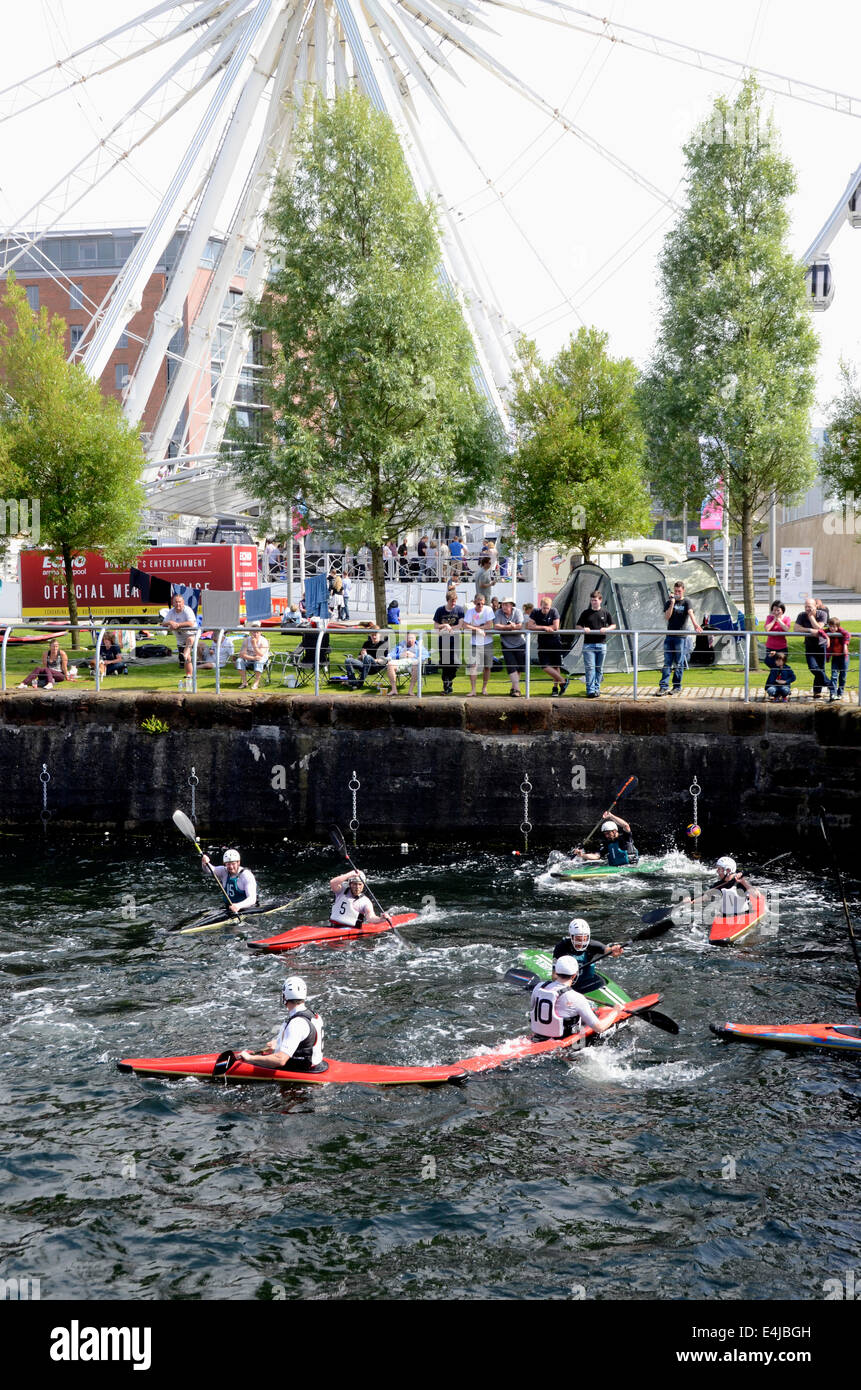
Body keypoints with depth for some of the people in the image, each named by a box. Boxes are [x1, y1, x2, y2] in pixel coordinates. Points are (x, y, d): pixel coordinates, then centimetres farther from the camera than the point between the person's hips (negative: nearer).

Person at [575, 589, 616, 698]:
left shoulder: (605, 612, 7)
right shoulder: (586, 613, 6)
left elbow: (613, 625, 12)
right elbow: (577, 626, 10)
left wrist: (607, 629, -9)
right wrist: (583, 629, -11)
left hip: (601, 644, 1)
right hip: (588, 644, -1)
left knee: (599, 669, 7)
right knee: (589, 668, -8)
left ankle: (596, 688, 16)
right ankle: (590, 691, -10)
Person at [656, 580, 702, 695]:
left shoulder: (686, 602, 0)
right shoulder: (669, 602, 11)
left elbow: (690, 613, -18)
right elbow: (667, 616, 0)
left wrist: (695, 624, -36)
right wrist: (672, 604, -11)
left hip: (681, 637, -3)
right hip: (669, 636, 3)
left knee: (678, 664, 0)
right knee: (667, 663, 1)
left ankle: (677, 687, 7)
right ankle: (664, 686, 0)